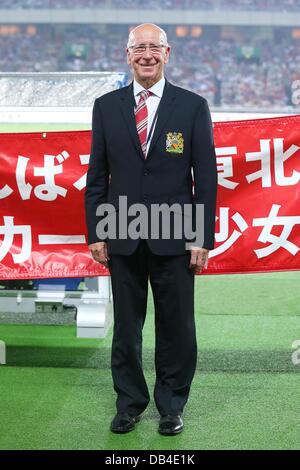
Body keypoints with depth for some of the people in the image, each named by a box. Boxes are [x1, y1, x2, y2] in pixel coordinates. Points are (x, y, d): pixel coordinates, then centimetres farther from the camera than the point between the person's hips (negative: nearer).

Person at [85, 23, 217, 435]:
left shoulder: (193, 106, 0)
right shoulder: (106, 106, 6)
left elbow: (206, 177, -1)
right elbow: (97, 175, 7)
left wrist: (204, 239, -6)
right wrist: (95, 233, 2)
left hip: (173, 238, -1)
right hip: (123, 237, 2)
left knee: (176, 327, 7)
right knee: (126, 326, 10)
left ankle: (171, 405, 22)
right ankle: (130, 402, 25)